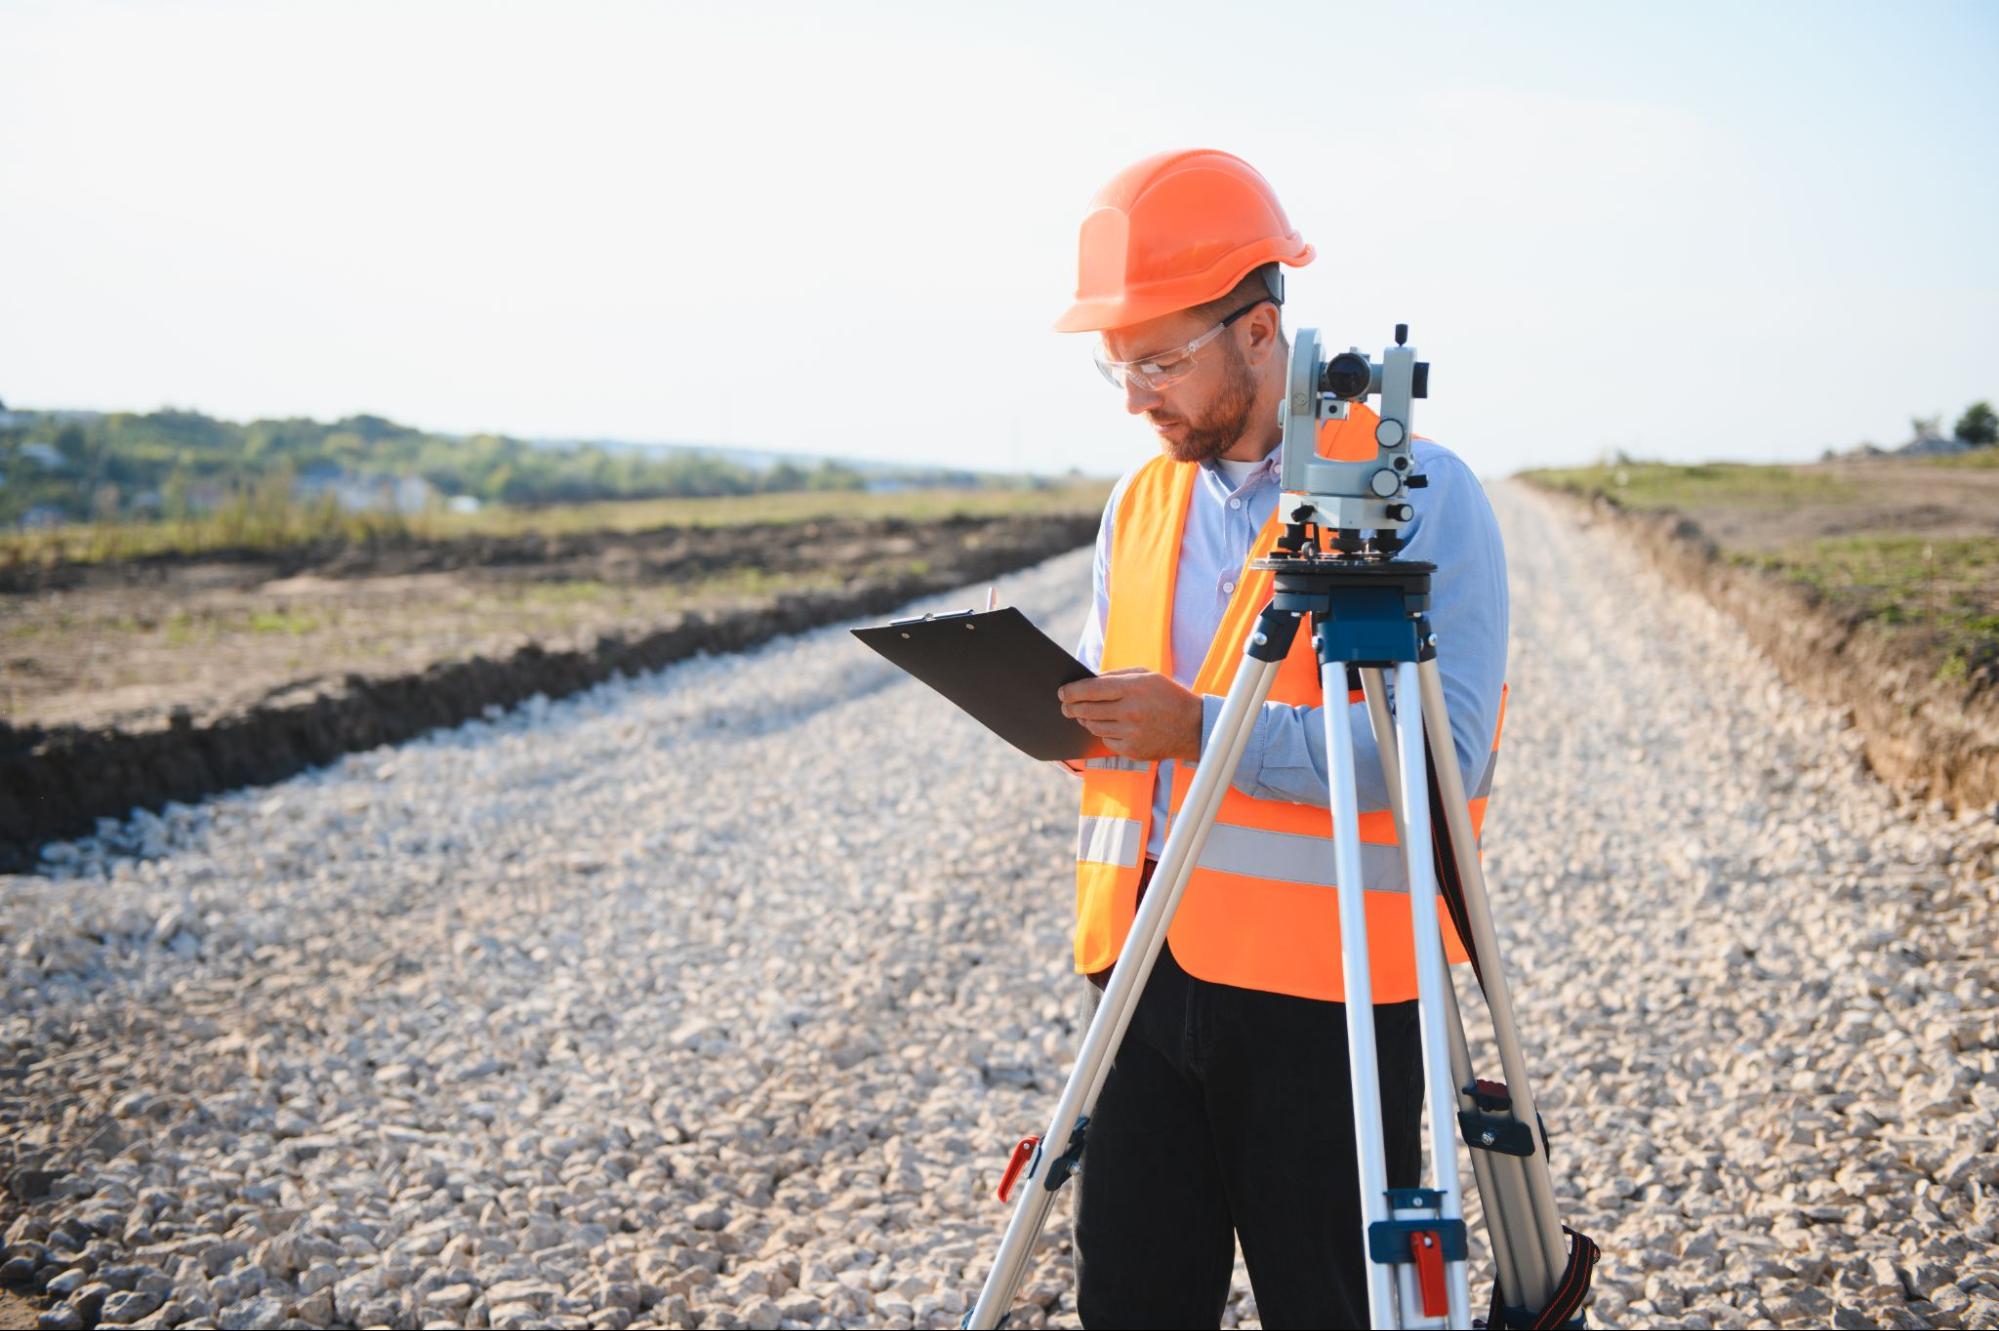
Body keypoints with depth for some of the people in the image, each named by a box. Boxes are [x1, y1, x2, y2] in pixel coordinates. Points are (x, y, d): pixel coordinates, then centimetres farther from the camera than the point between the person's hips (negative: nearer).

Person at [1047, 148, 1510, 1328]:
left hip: (1327, 988, -5)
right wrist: (1051, 702, -4)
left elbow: (1445, 753, -17)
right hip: (1149, 967, 6)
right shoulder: (1141, 502, 13)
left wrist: (1205, 731, -25)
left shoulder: (1419, 492, -8)